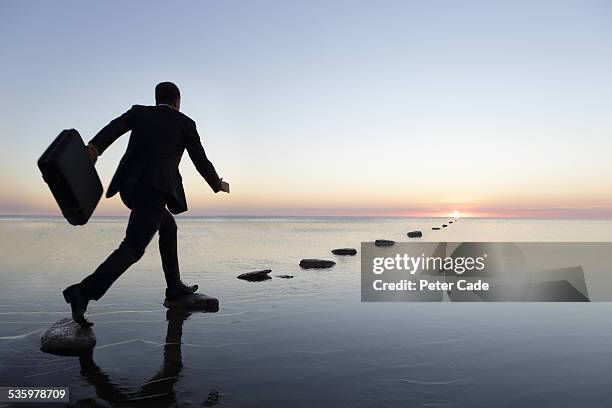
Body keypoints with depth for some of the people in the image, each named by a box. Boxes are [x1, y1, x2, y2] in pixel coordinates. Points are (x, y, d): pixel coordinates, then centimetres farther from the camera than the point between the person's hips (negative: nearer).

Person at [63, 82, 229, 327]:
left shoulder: (139, 112, 20)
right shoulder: (185, 123, 13)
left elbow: (114, 127, -2)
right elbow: (201, 161, 14)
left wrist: (93, 147, -19)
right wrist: (218, 185, 30)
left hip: (130, 187, 6)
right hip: (156, 188, -6)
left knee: (168, 227, 24)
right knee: (133, 247, -8)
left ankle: (174, 286, 28)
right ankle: (83, 292, -24)